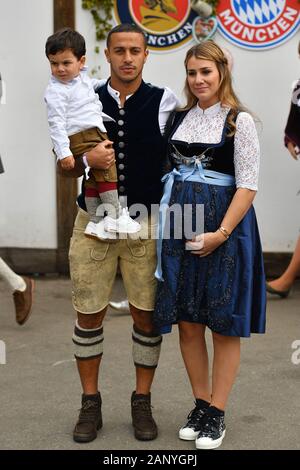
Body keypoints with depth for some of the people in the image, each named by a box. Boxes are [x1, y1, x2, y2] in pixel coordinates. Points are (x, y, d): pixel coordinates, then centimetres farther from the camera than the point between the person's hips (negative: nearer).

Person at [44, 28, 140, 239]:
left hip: (97, 134, 8)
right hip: (81, 138, -8)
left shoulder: (82, 78, 14)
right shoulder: (56, 91, -10)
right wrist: (64, 152, -20)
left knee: (95, 178, 7)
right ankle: (115, 217, -12)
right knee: (106, 167, -17)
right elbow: (56, 123, -15)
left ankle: (95, 222, 14)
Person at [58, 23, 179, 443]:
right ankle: (90, 403, 22)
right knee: (89, 315, 7)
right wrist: (87, 160, -13)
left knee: (147, 316, 5)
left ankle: (142, 402, 22)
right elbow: (65, 167, 7)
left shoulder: (164, 102, -2)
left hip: (146, 226, -1)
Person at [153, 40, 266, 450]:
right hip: (180, 225, 5)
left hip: (223, 226, -5)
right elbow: (166, 171, 14)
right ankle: (201, 405, 23)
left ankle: (217, 414, 14)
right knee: (187, 321, 8)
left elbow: (247, 185, -10)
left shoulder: (239, 121, -6)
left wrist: (221, 233, -16)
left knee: (224, 325, 3)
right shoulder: (178, 118, 9)